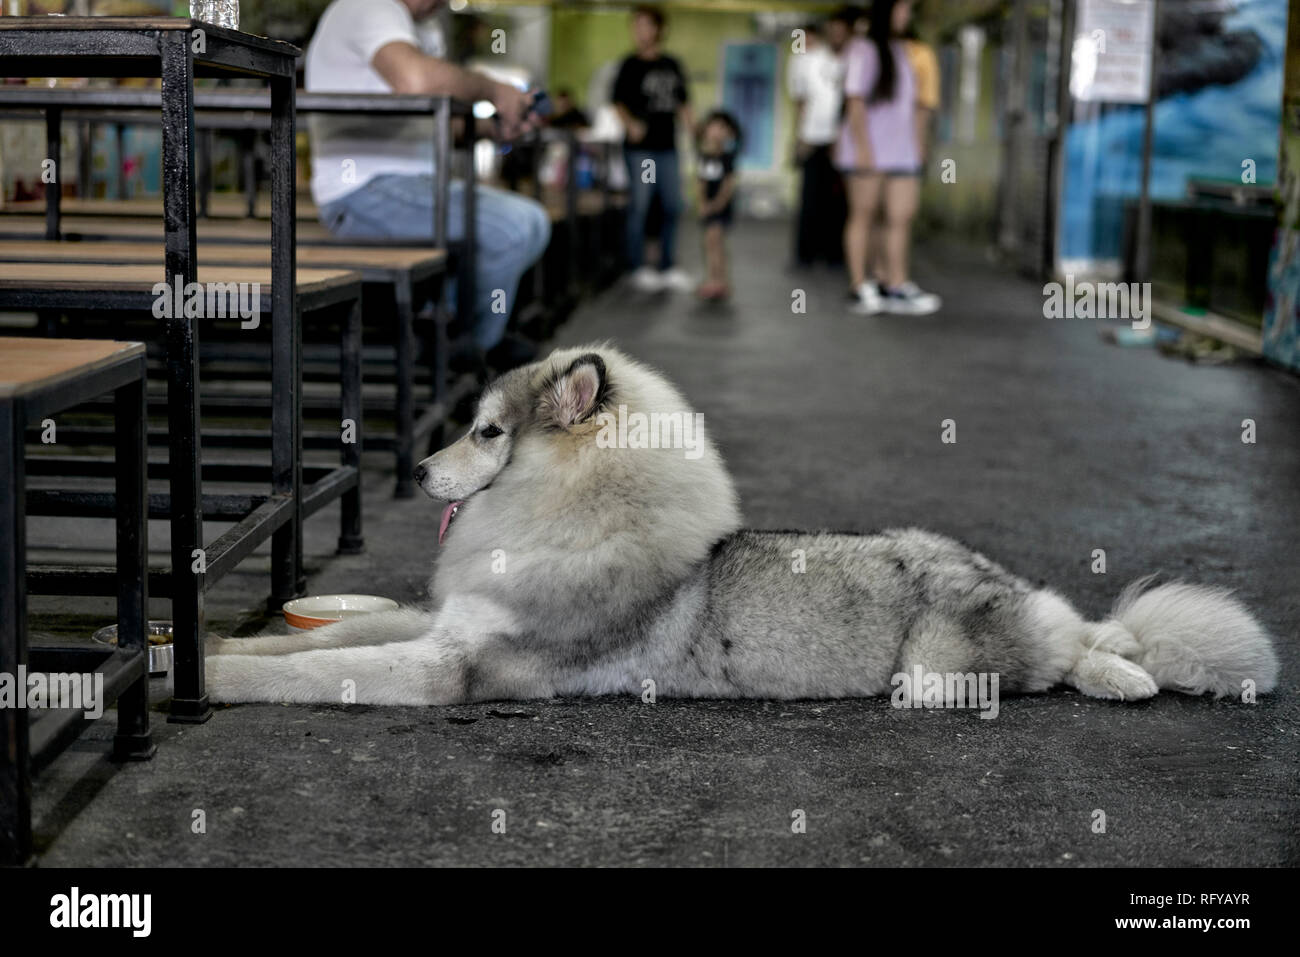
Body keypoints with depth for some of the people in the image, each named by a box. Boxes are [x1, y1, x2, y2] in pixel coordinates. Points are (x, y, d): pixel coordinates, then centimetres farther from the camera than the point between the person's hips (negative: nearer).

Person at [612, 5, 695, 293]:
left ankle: (667, 267, 16)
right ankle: (639, 267, 5)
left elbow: (682, 104, 17)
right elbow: (619, 102, -3)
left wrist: (693, 129, 7)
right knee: (639, 206, -3)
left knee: (673, 207, 6)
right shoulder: (630, 66, -1)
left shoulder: (672, 66, 10)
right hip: (640, 148, -4)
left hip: (667, 147, 5)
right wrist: (631, 124, -20)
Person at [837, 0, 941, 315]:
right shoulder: (864, 50, -5)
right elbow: (856, 101, -11)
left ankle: (895, 286, 2)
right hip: (868, 151, -7)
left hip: (900, 151, 7)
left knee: (901, 216, 0)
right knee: (863, 215, 1)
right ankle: (859, 287, 5)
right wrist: (863, 147, -16)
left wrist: (916, 144, 16)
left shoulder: (901, 52, 18)